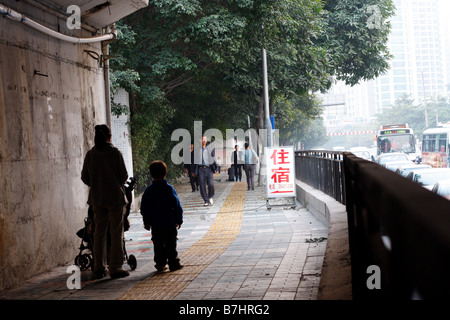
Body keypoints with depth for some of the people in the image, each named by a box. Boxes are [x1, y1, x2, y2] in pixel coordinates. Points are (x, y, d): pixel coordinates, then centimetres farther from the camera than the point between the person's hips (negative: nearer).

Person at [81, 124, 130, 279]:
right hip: (115, 197, -4)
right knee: (116, 233, 3)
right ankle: (115, 268, 3)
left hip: (97, 198, 4)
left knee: (99, 232, 11)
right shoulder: (115, 153, -9)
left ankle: (99, 268, 13)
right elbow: (124, 175, -6)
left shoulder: (90, 154, 0)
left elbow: (85, 177, 4)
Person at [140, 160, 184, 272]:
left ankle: (160, 264, 11)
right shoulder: (169, 189, -8)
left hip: (155, 225, 2)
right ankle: (173, 263, 7)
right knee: (171, 245, 5)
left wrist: (146, 222, 16)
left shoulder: (148, 190, 0)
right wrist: (179, 220, 6)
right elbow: (177, 206, -5)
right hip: (170, 224, -2)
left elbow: (144, 208, 5)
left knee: (158, 246, 10)